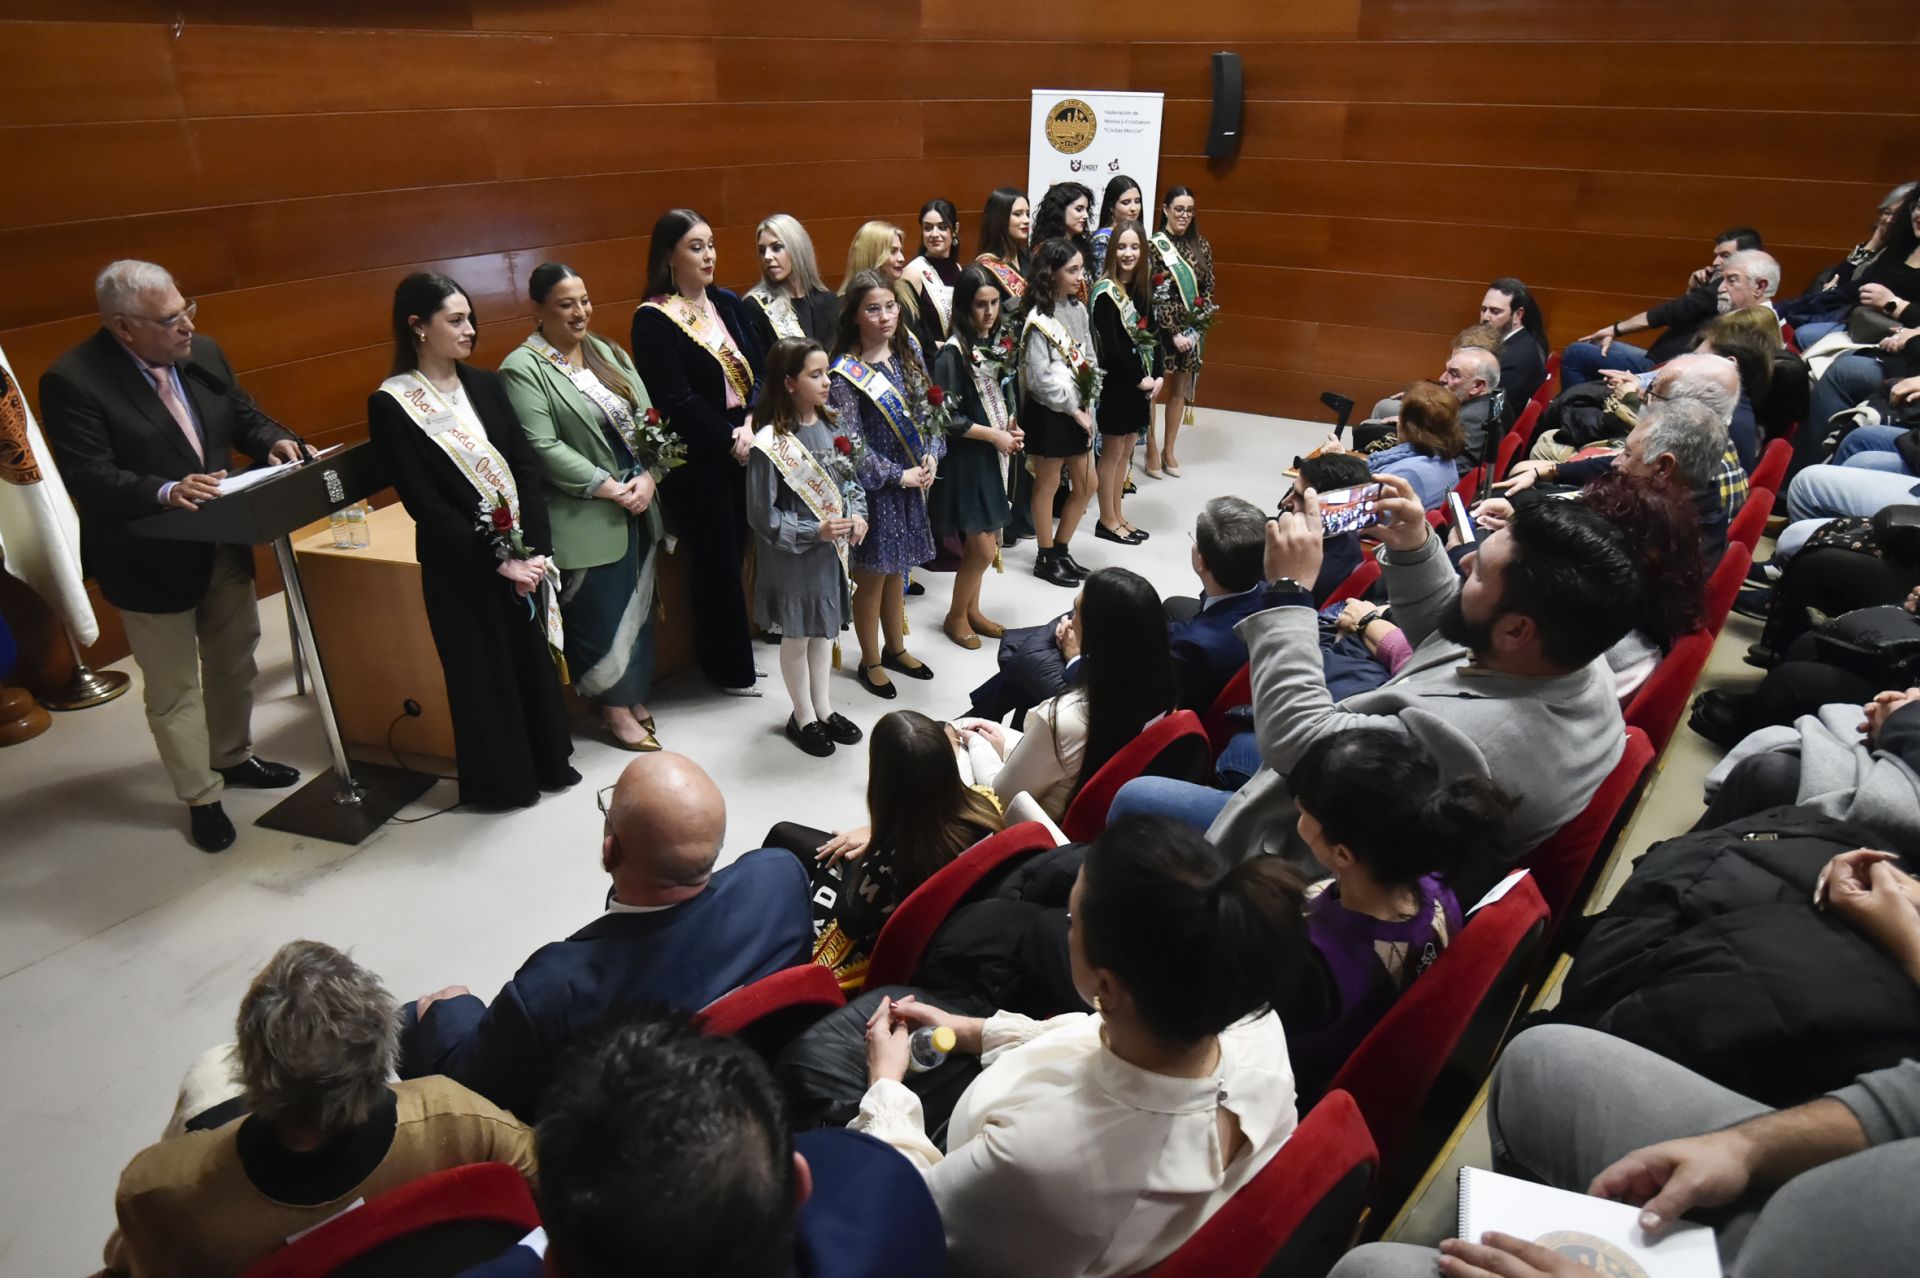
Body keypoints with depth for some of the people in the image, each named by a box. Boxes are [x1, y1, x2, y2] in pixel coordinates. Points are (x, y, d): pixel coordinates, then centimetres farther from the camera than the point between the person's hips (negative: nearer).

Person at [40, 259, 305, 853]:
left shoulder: (203, 353, 0)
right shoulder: (71, 380, -19)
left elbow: (243, 414, 11)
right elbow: (87, 477, -24)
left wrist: (273, 441, -11)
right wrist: (166, 492, -39)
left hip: (223, 544, 7)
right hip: (151, 560, -6)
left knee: (234, 662, 23)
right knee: (174, 690, 7)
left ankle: (233, 757, 44)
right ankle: (201, 798, 23)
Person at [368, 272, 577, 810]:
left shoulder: (483, 384, 3)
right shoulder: (390, 404, -11)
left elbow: (526, 465, -1)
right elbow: (424, 503, -14)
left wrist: (536, 548, -13)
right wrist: (498, 562, -18)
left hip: (525, 553, 5)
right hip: (461, 567, -4)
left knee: (535, 657, 16)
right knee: (485, 670, 10)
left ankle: (548, 760, 36)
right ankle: (499, 780, 29)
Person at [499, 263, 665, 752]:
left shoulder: (610, 353, 12)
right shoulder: (523, 368, -8)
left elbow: (648, 419, 8)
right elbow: (543, 447, -17)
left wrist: (649, 476, -8)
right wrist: (607, 487, -18)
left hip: (638, 505, 6)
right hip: (585, 518, -6)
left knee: (638, 606, 14)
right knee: (600, 615, 3)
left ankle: (636, 696, 31)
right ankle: (615, 707, 21)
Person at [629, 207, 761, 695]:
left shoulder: (727, 304, 10)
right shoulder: (653, 319, -10)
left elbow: (756, 371, 6)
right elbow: (677, 400, -15)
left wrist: (752, 426, -10)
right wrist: (730, 439, -11)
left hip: (746, 448, 6)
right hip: (696, 460, -6)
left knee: (742, 551, 6)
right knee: (716, 559, 4)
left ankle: (730, 651, 25)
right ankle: (730, 668, 19)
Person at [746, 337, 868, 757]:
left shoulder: (831, 427, -2)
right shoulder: (770, 444, -20)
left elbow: (851, 480, 10)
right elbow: (762, 514, -17)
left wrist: (857, 516, -8)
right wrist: (814, 531, -22)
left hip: (832, 551, 6)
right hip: (793, 558, -6)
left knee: (826, 629, 19)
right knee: (797, 636, 12)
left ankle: (823, 707, 37)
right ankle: (803, 717, 29)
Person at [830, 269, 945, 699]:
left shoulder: (907, 353, 4)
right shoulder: (846, 375, -16)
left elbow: (927, 413, 8)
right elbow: (851, 445, -17)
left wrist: (931, 456, -7)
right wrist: (898, 475, -16)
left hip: (912, 480, 6)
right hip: (873, 486, -6)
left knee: (897, 569, 19)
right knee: (873, 575, 6)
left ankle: (896, 649, 36)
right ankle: (870, 662, 23)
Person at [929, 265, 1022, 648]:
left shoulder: (995, 343, 7)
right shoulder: (952, 352, -16)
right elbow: (945, 416, -17)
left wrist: (1012, 426, 1)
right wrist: (994, 435, -13)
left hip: (995, 454, 7)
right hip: (966, 457, -7)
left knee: (984, 542, 13)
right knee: (983, 548, -5)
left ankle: (972, 609, 30)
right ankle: (955, 616, 16)